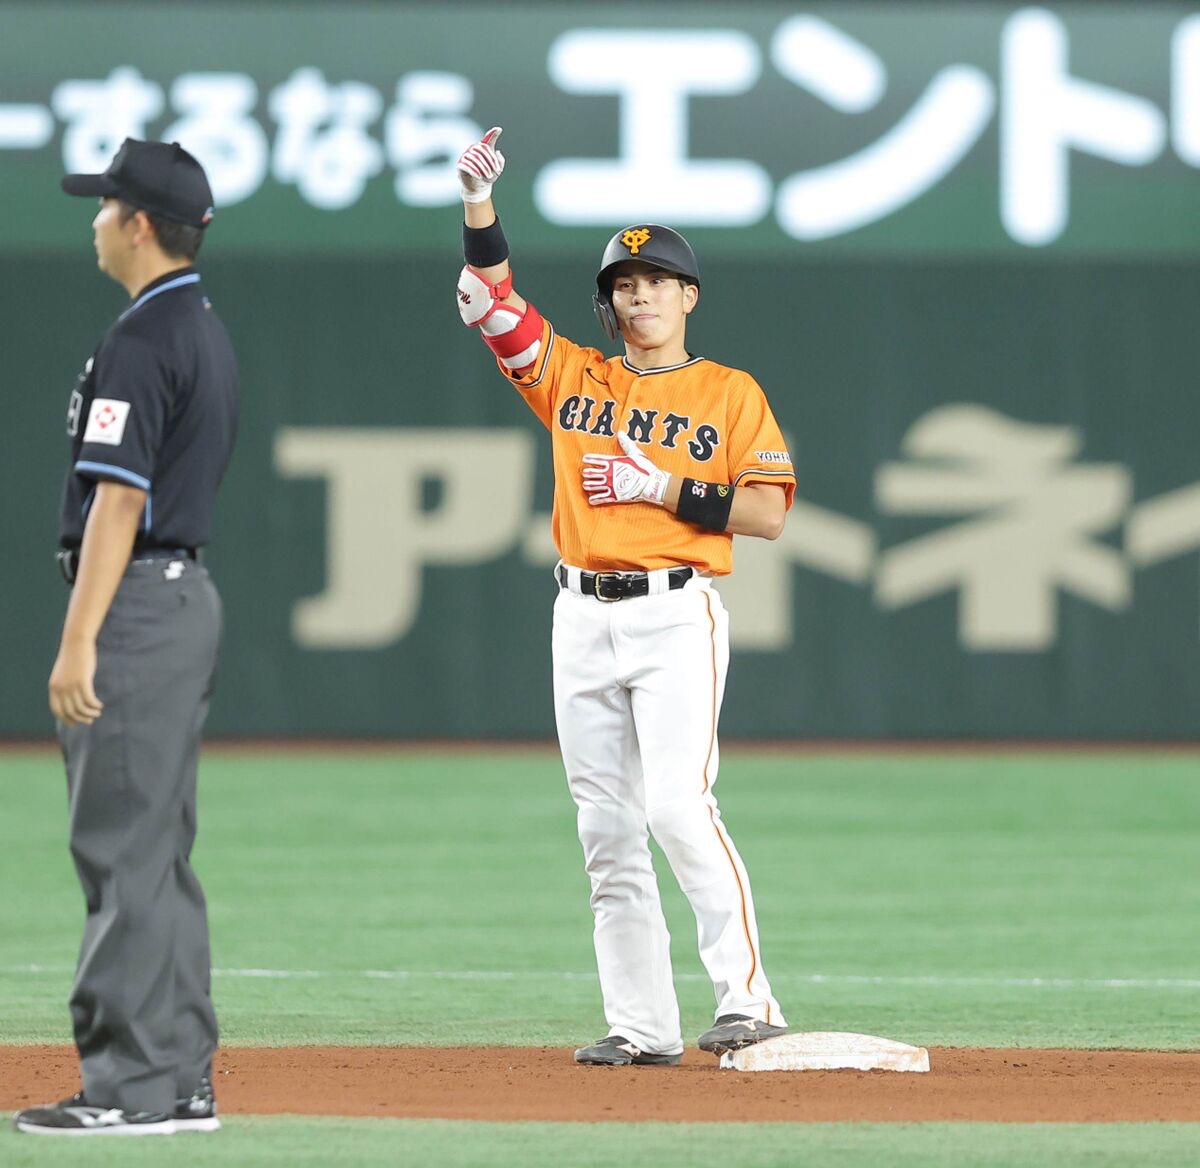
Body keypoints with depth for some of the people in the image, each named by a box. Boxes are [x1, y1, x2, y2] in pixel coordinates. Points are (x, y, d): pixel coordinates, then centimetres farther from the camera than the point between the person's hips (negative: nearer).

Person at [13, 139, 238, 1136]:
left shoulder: (142, 343, -15)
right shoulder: (211, 334, 16)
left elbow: (119, 498, -21)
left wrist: (79, 641, -23)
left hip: (135, 604, -10)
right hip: (190, 596, 10)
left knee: (123, 850, -9)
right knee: (160, 850, 12)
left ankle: (130, 1084, -10)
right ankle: (182, 1080, 13)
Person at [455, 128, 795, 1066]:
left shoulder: (730, 394, 4)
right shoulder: (572, 377, 14)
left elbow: (768, 513, -3)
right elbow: (492, 300, 5)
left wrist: (663, 487, -11)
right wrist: (480, 203, -8)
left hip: (678, 614, -5)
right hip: (583, 617, 5)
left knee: (679, 805, -19)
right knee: (606, 830, 4)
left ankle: (749, 1000, -17)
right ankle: (642, 1026, 7)